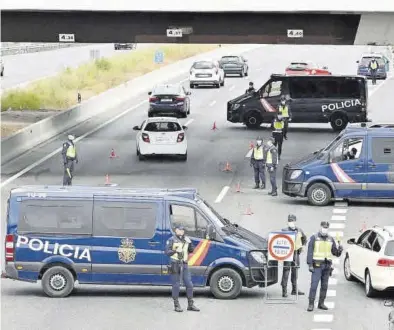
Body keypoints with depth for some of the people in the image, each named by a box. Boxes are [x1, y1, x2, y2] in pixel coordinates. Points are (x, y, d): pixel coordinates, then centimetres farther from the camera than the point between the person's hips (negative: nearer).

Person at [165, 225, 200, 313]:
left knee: (189, 284, 7)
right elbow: (167, 251, -8)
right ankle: (176, 305, 4)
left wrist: (190, 244, -4)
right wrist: (175, 251, -24)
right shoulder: (172, 240, -4)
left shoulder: (186, 239, 13)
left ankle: (190, 305, 15)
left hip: (184, 264, 6)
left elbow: (191, 250, 14)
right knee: (176, 285, -3)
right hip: (175, 265, -6)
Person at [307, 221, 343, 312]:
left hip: (327, 265, 5)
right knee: (314, 285, -9)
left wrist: (339, 250, -11)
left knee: (324, 286, 7)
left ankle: (321, 303, 15)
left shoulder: (330, 239, 11)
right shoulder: (314, 238, -3)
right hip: (317, 265, -5)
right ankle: (311, 304, -7)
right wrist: (310, 264, -14)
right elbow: (310, 252, -6)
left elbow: (335, 252, 12)